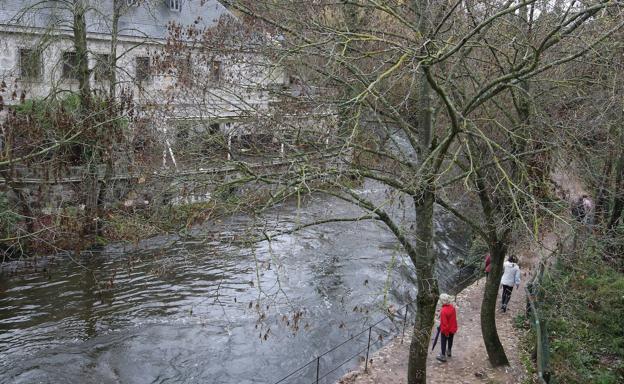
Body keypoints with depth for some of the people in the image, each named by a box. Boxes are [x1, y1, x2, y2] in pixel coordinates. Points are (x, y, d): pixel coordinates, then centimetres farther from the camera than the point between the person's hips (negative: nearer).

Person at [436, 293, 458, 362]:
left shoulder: (443, 311, -33)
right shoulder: (452, 307, -11)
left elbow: (444, 323, -26)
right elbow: (454, 317, 4)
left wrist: (446, 332, -15)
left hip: (446, 330, -7)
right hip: (453, 328, 7)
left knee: (443, 342, 11)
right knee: (450, 340, 26)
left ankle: (443, 356, 22)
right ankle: (449, 351, 47)